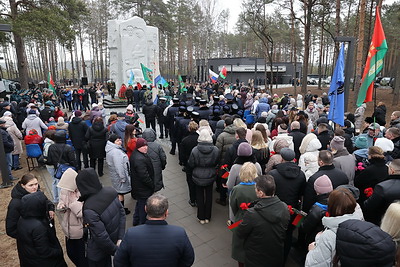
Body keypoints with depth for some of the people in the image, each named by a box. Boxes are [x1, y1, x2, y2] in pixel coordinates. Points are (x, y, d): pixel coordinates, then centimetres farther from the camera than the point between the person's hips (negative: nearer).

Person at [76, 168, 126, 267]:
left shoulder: (90, 210, -35)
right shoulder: (110, 192, -16)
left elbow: (101, 237, -30)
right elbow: (122, 212, -7)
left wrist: (115, 250, -14)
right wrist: (120, 238, -5)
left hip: (97, 253, -6)